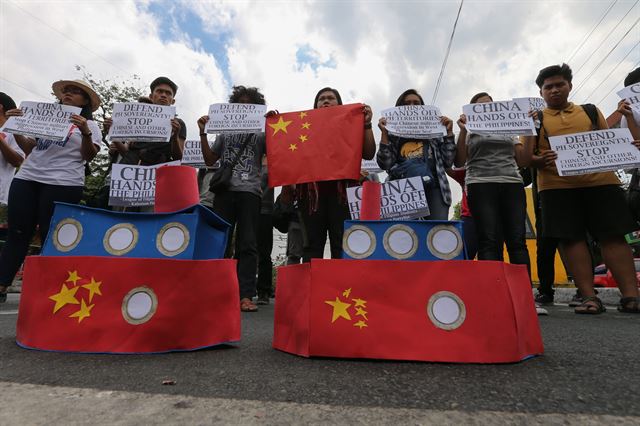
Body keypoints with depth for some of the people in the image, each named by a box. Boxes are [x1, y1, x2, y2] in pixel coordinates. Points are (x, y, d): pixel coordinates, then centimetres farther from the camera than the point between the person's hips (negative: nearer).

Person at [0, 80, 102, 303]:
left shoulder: (89, 125, 8)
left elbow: (88, 156, -5)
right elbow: (29, 148, 22)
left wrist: (85, 132, -20)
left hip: (63, 184, -5)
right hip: (26, 178, 5)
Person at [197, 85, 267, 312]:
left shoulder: (261, 133, 15)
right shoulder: (225, 131, 21)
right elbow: (210, 160, 18)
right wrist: (203, 133, 10)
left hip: (250, 192, -2)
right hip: (224, 190, 3)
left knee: (247, 245, -6)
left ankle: (245, 296, -8)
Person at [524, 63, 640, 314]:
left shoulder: (591, 111, 21)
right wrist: (539, 161, -19)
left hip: (600, 180, 2)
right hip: (557, 185, -2)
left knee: (613, 235, -3)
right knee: (571, 238, -6)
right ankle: (589, 297, -2)